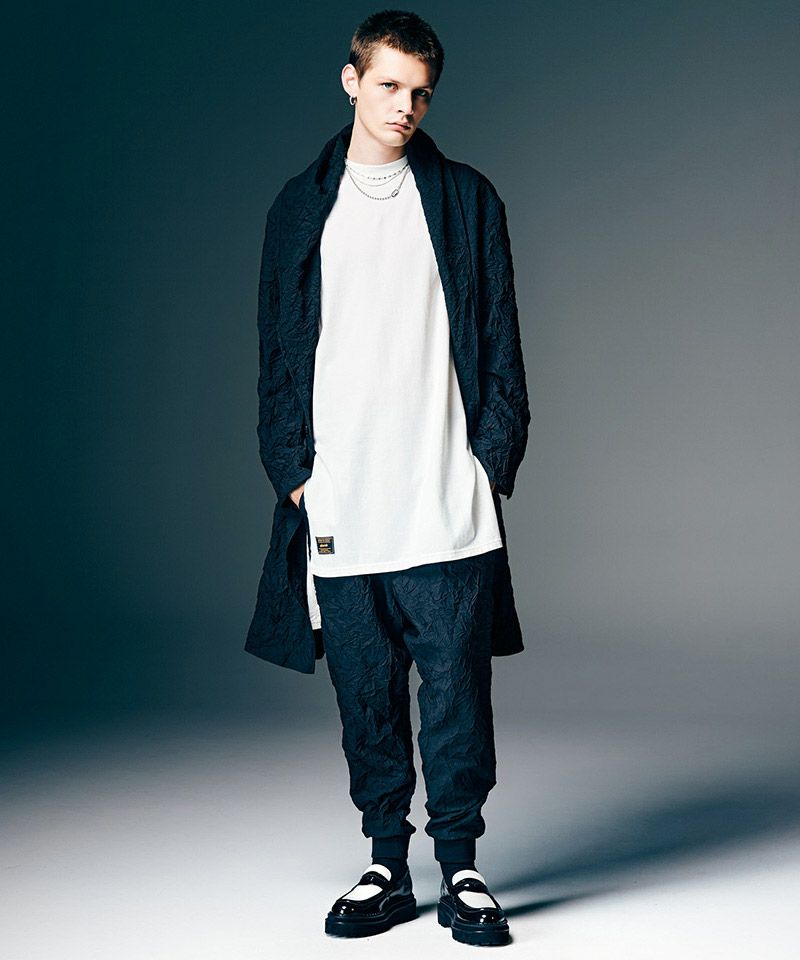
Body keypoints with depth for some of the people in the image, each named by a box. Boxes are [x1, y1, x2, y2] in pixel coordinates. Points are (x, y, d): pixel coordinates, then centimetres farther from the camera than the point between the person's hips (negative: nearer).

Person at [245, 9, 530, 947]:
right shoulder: (301, 207, 12)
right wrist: (291, 467, 2)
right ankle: (386, 865, 19)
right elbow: (280, 350, 11)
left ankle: (460, 867, 11)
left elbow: (499, 339, 8)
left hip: (447, 498, -1)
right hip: (339, 504, 2)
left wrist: (496, 451, -1)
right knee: (365, 694, 7)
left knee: (457, 688, -2)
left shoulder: (466, 198, 9)